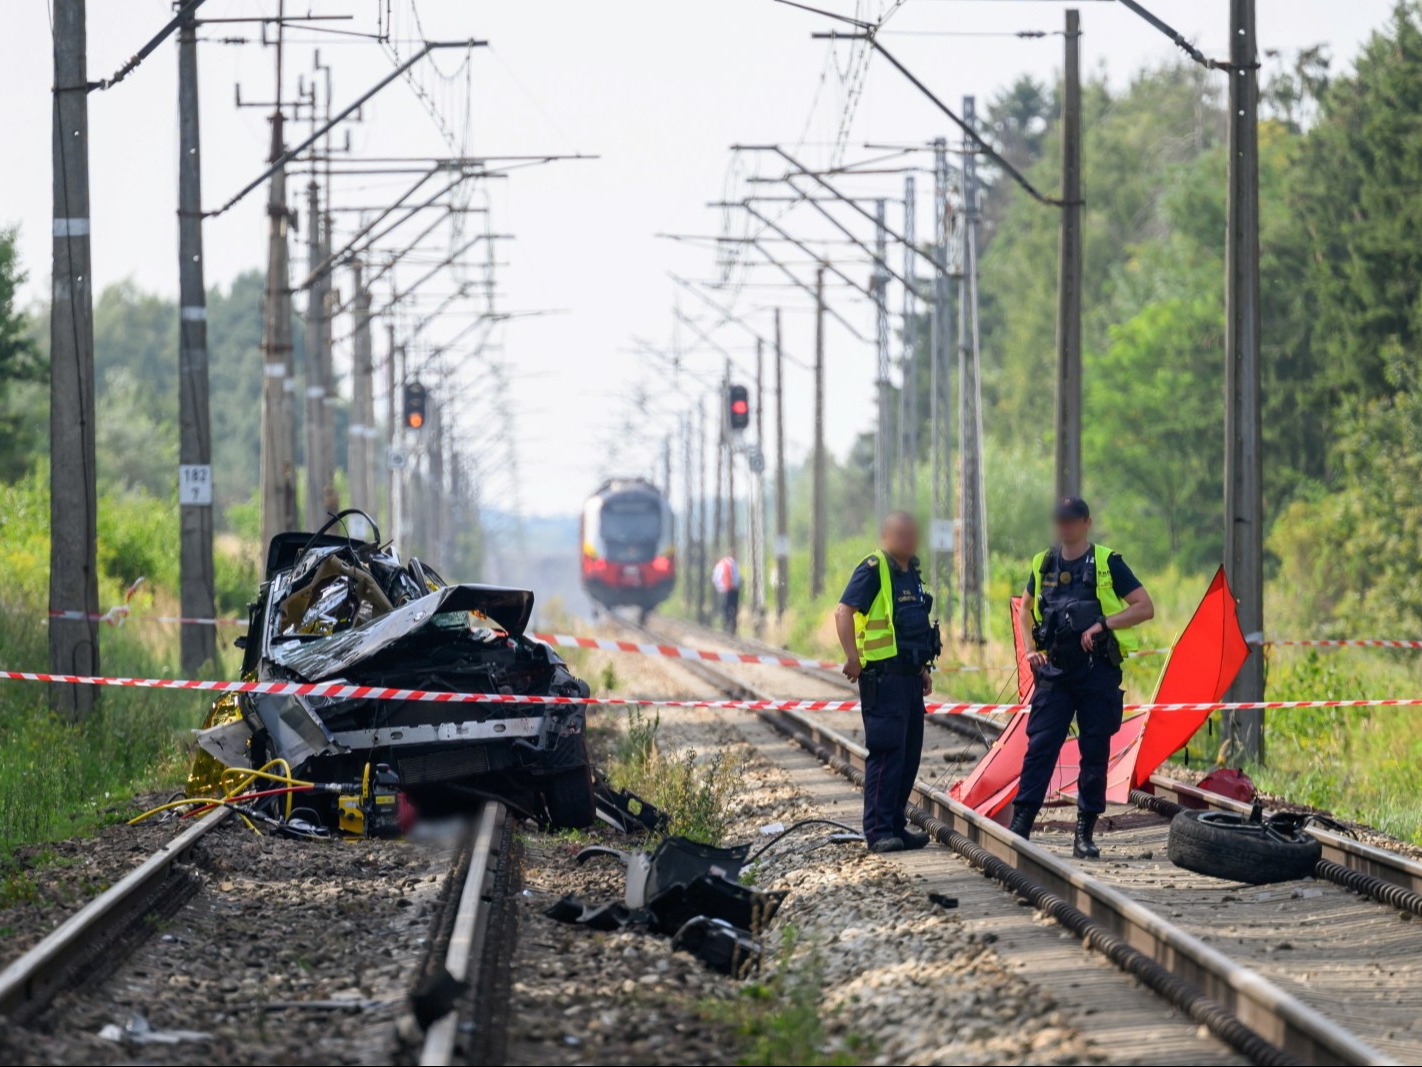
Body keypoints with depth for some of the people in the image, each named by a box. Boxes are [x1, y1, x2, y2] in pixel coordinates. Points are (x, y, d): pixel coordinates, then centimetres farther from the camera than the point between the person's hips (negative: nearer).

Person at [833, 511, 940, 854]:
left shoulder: (911, 574, 18)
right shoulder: (873, 570, -10)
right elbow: (844, 611, -19)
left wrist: (923, 668, 25)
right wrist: (853, 658, -25)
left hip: (909, 677, 9)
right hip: (884, 676, -9)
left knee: (910, 753, 10)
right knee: (886, 752, -9)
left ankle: (896, 825, 17)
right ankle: (878, 830, -7)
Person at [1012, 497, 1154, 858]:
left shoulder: (1107, 563, -1)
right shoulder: (1044, 565, 11)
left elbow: (1145, 608, -4)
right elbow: (1027, 608, 27)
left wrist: (1103, 623, -15)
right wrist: (1032, 648, 11)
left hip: (1098, 673, -3)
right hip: (1054, 672, 3)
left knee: (1095, 752, 1)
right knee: (1040, 746, -5)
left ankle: (1085, 834, 7)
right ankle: (1020, 826, -8)